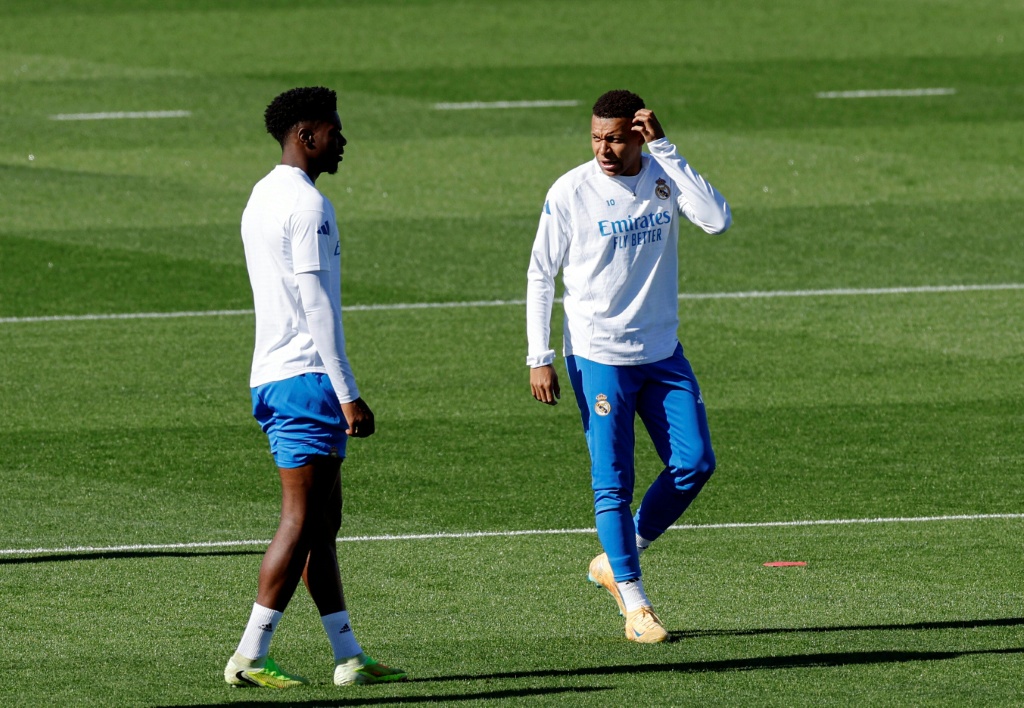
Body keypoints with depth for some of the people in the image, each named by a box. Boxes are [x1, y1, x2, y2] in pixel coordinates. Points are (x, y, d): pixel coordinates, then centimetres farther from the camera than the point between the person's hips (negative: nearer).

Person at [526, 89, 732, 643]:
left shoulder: (665, 178, -2)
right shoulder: (571, 192, -8)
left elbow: (718, 220, -20)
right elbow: (541, 275, -1)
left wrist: (663, 150, -21)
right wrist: (539, 358, -7)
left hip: (662, 352, 4)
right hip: (597, 356, -4)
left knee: (694, 463, 0)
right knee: (612, 481, -4)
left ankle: (616, 560, 17)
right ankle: (634, 605, 3)